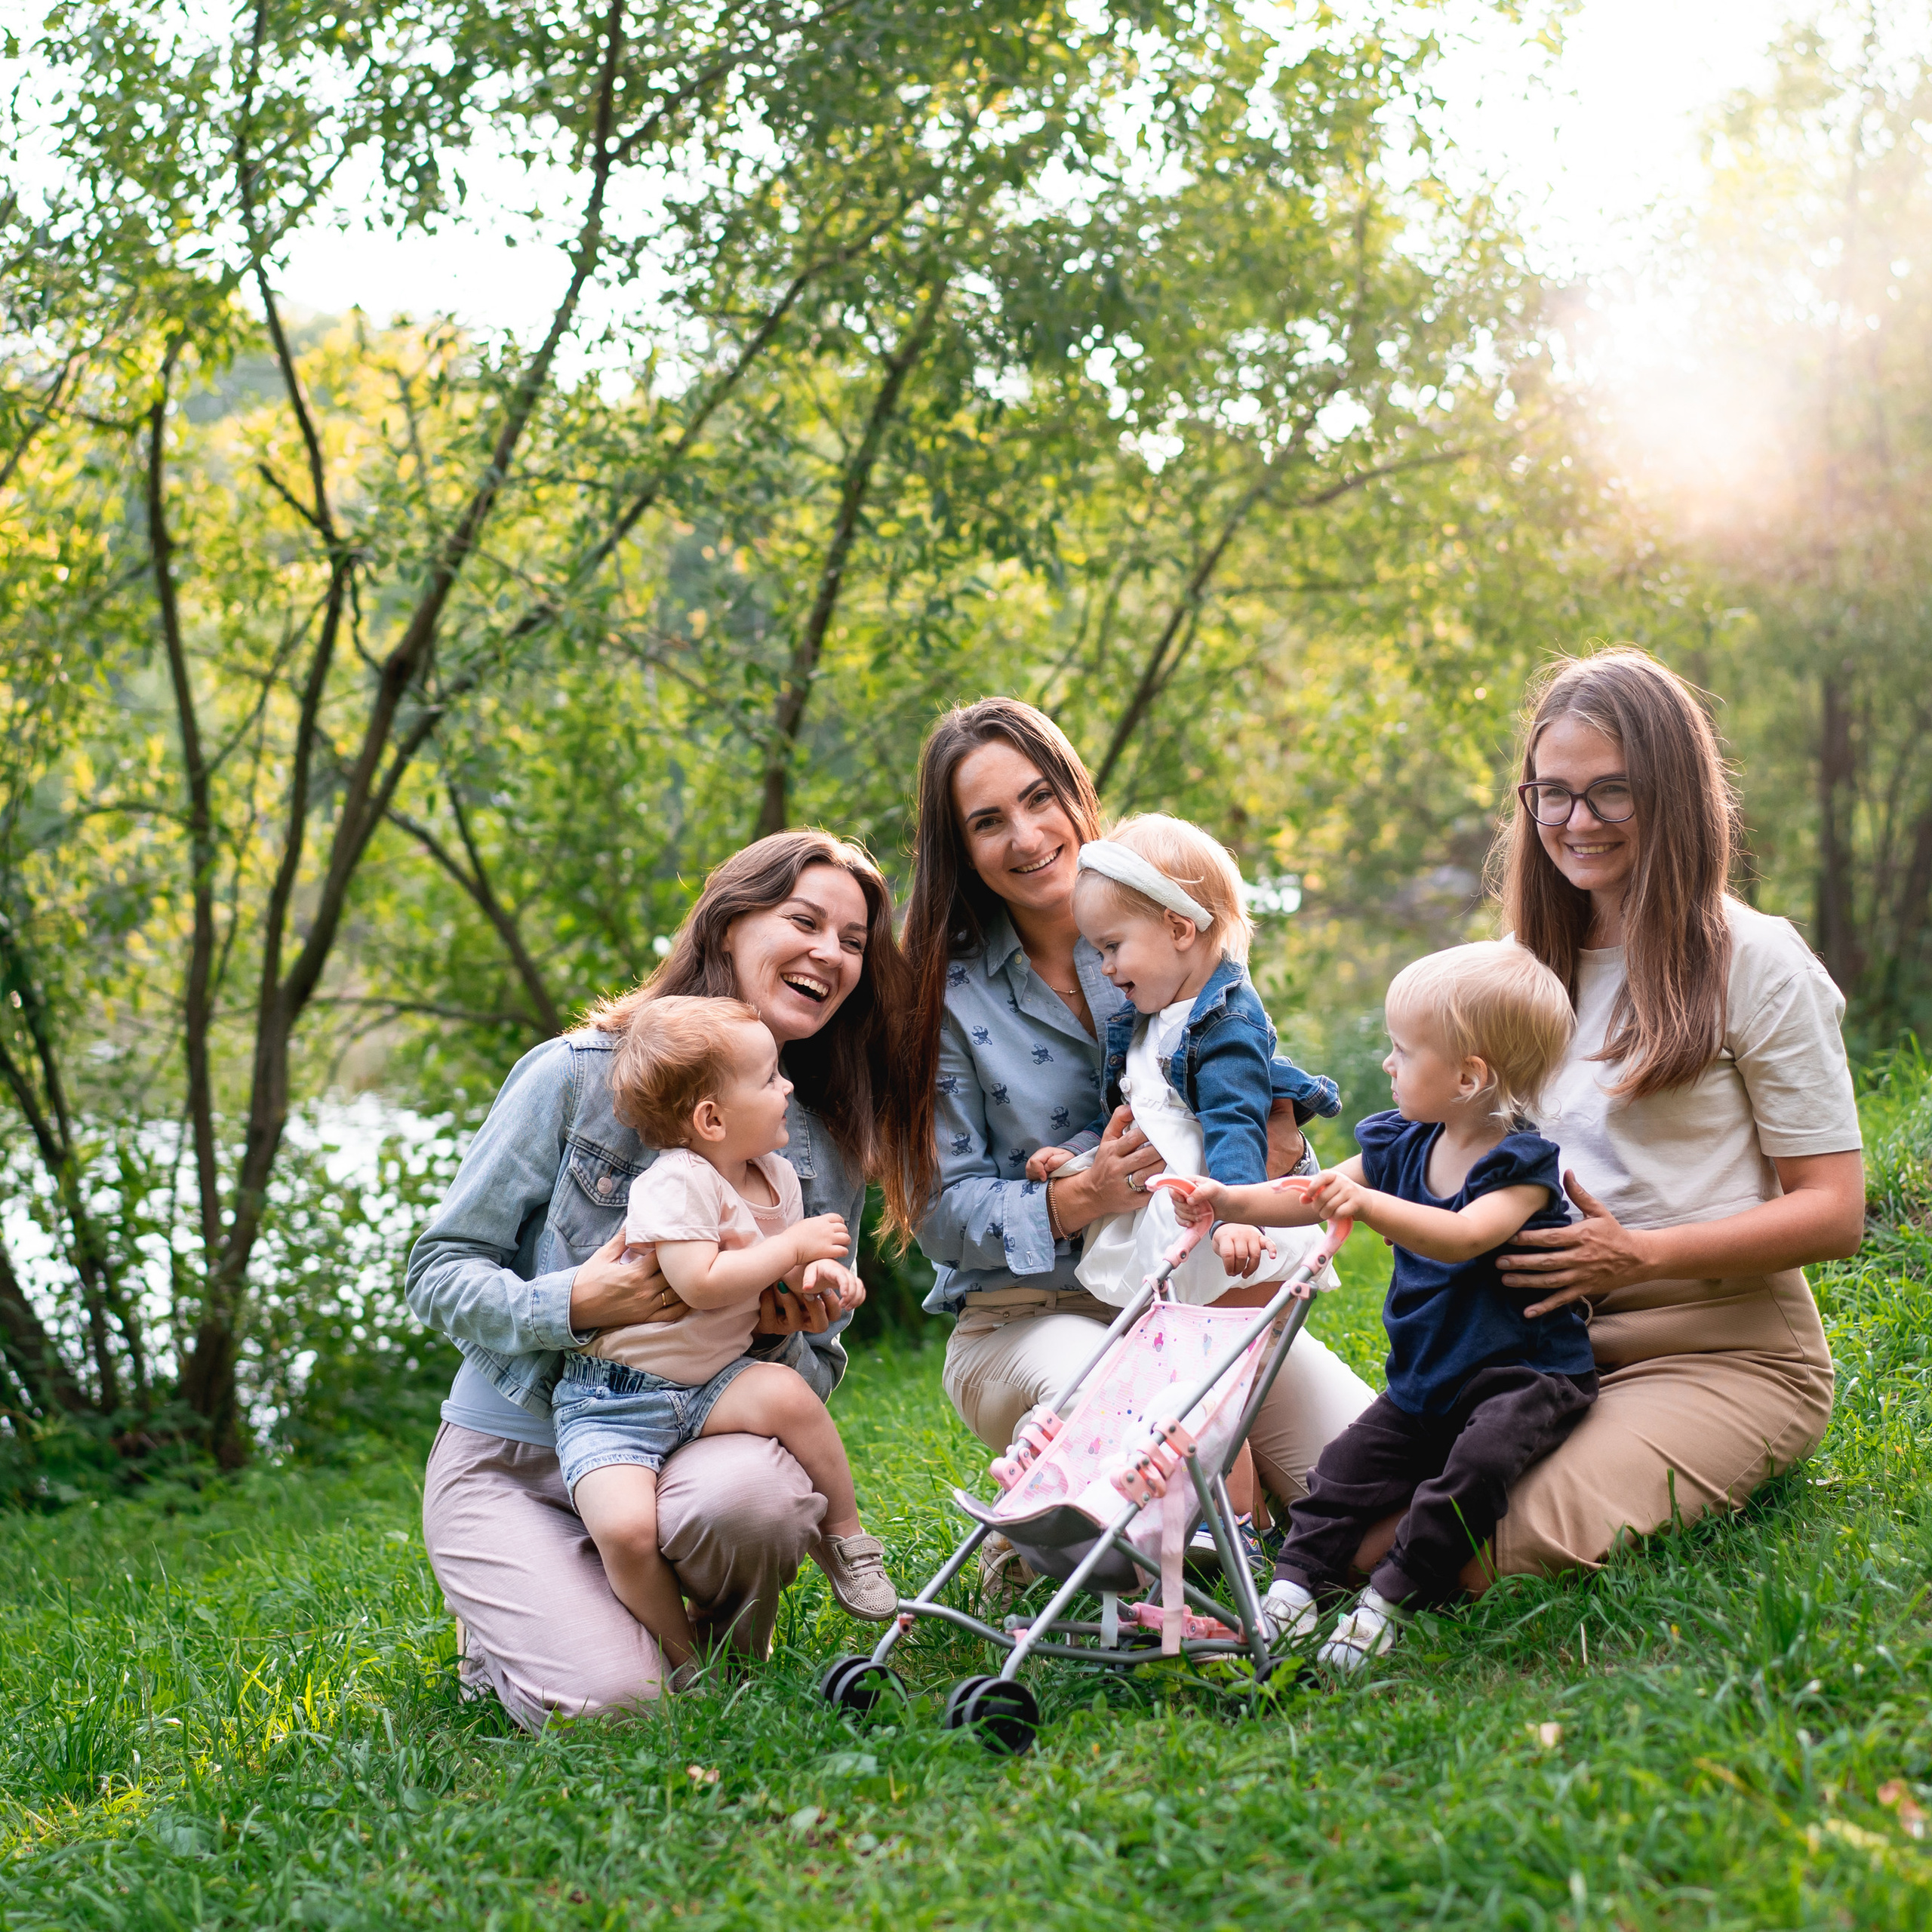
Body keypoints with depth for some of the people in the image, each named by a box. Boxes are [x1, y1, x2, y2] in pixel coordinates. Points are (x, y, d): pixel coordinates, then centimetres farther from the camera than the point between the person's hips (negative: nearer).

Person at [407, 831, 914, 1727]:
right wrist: (573, 1306, -24)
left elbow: (815, 1373, 10)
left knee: (752, 1492, -34)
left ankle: (727, 1650, 1)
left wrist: (779, 1337, -14)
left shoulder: (825, 1150, 5)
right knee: (610, 1701, -25)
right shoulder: (577, 1075, -7)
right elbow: (439, 1272, -5)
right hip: (513, 1461, -2)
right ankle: (512, 1623, 11)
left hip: (688, 1449, 3)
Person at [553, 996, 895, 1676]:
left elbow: (784, 1268, 19)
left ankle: (845, 1537, -6)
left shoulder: (775, 1176, 6)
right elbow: (701, 1285, -30)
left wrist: (816, 1274, -5)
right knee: (626, 1528, -27)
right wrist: (793, 1245, -20)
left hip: (706, 1386, 5)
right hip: (613, 1404, -5)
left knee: (784, 1392, -28)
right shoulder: (677, 1182, -20)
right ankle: (684, 1659, -2)